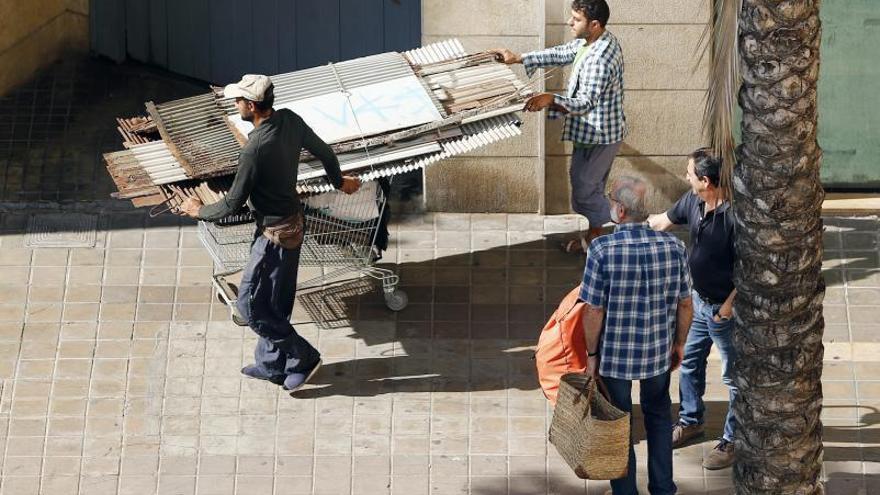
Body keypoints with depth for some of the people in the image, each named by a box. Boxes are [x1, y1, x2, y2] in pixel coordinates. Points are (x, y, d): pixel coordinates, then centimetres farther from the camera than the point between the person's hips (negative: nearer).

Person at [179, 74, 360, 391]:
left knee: (250, 304, 3)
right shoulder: (291, 120, -6)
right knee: (277, 303, 20)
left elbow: (233, 205, -20)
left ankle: (303, 358, 12)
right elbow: (324, 153, 10)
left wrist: (200, 211, -1)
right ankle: (271, 365, 33)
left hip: (275, 234, -9)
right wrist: (339, 181, 30)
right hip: (293, 221, 9)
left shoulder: (255, 150, -29)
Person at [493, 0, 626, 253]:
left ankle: (594, 238, 23)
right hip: (595, 130, 10)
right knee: (589, 183, 22)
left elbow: (585, 102, -37)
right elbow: (560, 54, 11)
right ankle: (593, 232, 35)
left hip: (599, 134, -10)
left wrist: (552, 99, -52)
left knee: (585, 185, 6)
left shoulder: (600, 59, -32)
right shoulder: (592, 40, -1)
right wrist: (518, 59, 7)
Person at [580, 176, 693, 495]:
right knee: (658, 416, 25)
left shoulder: (602, 250, -21)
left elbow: (593, 310, -16)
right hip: (659, 350, 3)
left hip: (615, 353, -3)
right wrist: (679, 343, 13)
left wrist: (592, 354, -3)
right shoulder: (673, 246, -12)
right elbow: (685, 304, -3)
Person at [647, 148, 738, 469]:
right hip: (699, 301, 8)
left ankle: (733, 440, 18)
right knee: (690, 362, 23)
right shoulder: (693, 201, -5)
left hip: (725, 309, -8)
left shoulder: (733, 215, -29)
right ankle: (691, 421, 41)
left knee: (734, 377, 6)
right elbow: (662, 222, 15)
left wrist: (730, 304, -21)